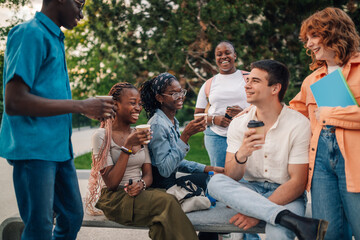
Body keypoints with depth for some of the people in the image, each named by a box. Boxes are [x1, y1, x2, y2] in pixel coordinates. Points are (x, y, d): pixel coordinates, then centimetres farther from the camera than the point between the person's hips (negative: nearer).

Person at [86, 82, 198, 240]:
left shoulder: (139, 134, 15)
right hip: (114, 198, -5)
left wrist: (141, 184, -13)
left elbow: (148, 174, 11)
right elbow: (111, 183, -11)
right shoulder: (102, 136, -5)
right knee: (167, 202, -30)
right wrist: (128, 146, -17)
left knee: (169, 199, -29)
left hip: (139, 193, 5)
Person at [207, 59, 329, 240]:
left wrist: (257, 213, -22)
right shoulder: (238, 124, 2)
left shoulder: (299, 125, -9)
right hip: (251, 190, 7)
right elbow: (231, 178, -4)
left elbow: (298, 183, -12)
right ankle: (295, 222, -34)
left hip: (287, 194, -7)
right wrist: (240, 155, -28)